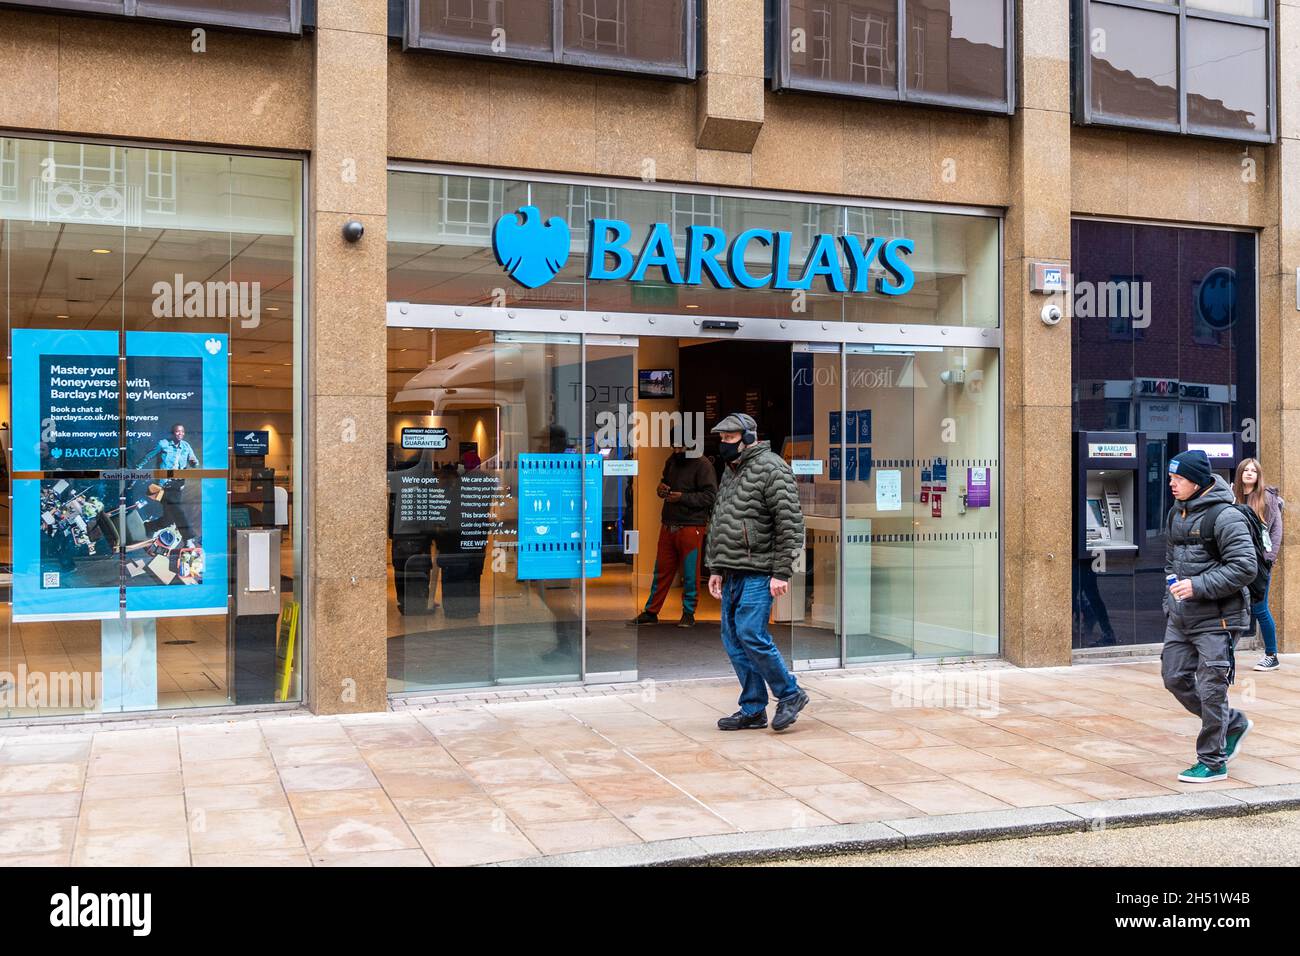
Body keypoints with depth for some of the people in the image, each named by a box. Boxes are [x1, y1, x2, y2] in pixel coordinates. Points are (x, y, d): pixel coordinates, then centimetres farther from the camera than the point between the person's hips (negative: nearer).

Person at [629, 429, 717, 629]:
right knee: (662, 571, 10)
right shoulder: (672, 461, 13)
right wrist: (661, 489, 4)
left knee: (690, 574, 2)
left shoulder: (702, 465, -9)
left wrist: (682, 497, -20)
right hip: (668, 525, 6)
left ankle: (688, 614, 14)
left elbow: (710, 496, -14)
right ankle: (651, 612, 16)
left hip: (691, 527, -6)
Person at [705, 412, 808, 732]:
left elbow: (790, 523, -14)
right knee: (733, 640, 8)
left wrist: (782, 572, -18)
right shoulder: (729, 471, 18)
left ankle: (790, 694, 5)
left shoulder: (771, 468, -9)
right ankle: (753, 710, 16)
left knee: (750, 635, -13)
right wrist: (715, 568, 21)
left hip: (758, 573, -9)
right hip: (732, 574, 9)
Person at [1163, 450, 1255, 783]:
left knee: (1211, 689, -2)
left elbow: (1245, 568, -20)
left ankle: (1212, 762, 12)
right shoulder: (1177, 514, 12)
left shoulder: (1226, 517, -15)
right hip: (1180, 619, 9)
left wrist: (1198, 586, -23)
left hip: (1217, 620, -8)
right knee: (1175, 677, 10)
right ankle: (1234, 724, 30)